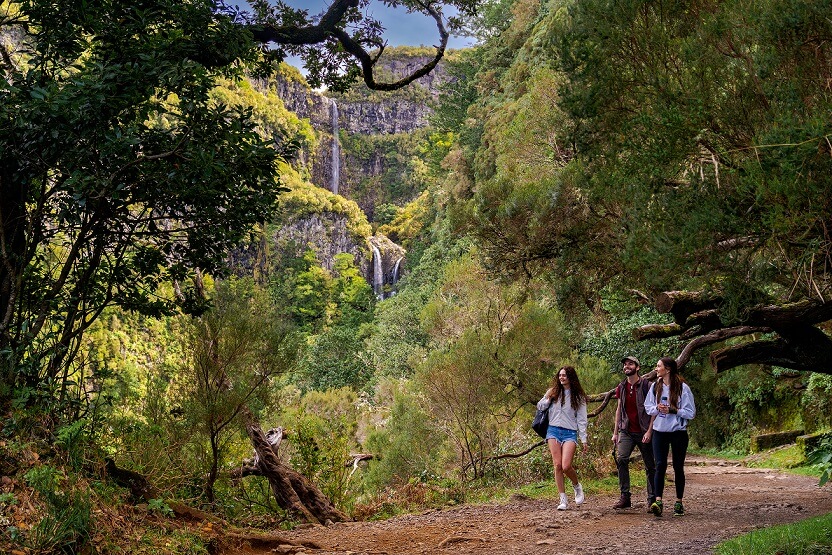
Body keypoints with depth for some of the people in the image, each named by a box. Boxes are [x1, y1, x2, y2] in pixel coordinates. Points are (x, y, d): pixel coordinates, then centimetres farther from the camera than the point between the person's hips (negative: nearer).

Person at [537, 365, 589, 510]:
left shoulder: (578, 397, 7)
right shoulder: (553, 392, 12)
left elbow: (581, 419, 6)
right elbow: (540, 407, 14)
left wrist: (584, 439, 1)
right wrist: (547, 399, -6)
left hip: (570, 433, -2)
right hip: (553, 431, 2)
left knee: (566, 466, -17)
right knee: (557, 465, -5)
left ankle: (577, 486, 14)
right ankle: (563, 500, 2)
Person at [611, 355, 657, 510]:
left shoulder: (646, 386, -5)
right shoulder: (621, 387, 10)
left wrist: (649, 431, -14)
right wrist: (615, 432, 13)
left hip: (643, 432, -3)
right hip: (626, 431, 3)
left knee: (650, 466, 2)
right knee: (621, 459, -15)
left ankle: (652, 500, 11)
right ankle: (625, 497, -11)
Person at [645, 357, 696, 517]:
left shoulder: (683, 388, -8)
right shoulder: (655, 387, 5)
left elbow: (691, 413, -7)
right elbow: (648, 407, 11)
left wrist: (673, 410, -18)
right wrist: (657, 408, -9)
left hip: (678, 432, -2)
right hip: (659, 432, 2)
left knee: (678, 467, 8)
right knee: (660, 465, -10)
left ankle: (679, 503, 19)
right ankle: (658, 501, -18)